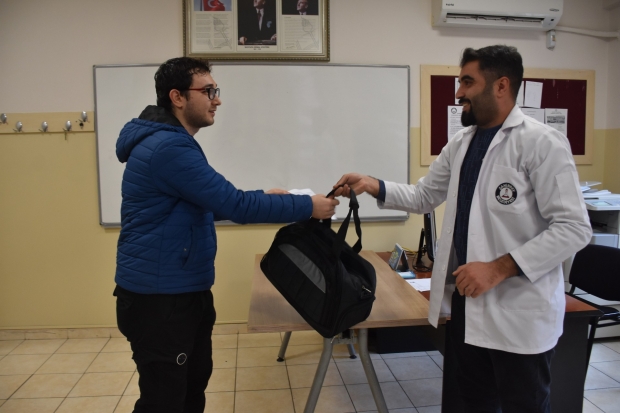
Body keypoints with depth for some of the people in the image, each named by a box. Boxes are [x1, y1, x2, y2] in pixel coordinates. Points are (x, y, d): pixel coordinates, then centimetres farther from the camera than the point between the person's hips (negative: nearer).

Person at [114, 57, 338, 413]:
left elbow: (208, 205, 18)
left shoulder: (175, 143, 12)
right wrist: (307, 206, -16)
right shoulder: (168, 147, -22)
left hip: (186, 291, 10)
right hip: (158, 298, -10)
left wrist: (263, 198, 8)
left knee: (195, 384, 21)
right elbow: (235, 206, -25)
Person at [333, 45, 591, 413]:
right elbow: (424, 197, 15)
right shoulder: (461, 144, 9)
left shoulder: (542, 143, -14)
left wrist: (499, 268, -24)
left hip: (519, 311, -6)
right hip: (467, 300, 7)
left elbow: (573, 228, -18)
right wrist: (374, 186, 0)